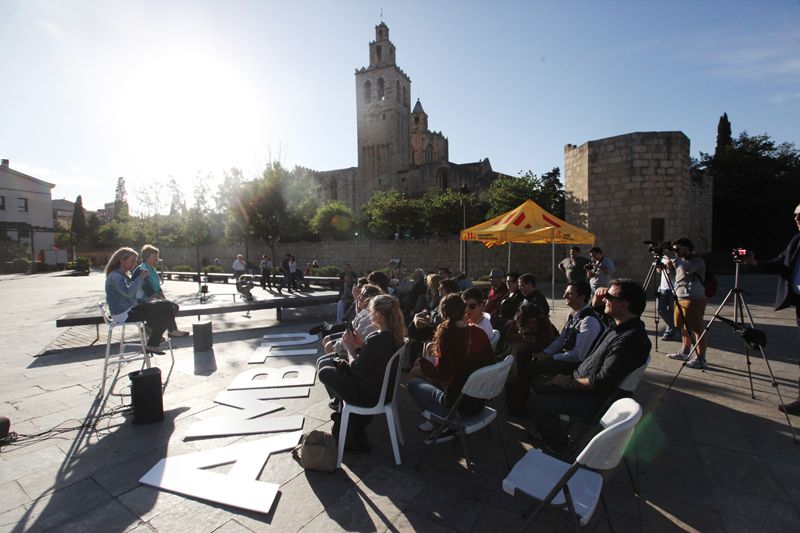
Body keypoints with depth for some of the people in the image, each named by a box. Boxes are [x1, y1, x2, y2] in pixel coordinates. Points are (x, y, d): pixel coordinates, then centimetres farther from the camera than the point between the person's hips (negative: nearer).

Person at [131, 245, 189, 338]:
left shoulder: (152, 270, 13)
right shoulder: (141, 271, -17)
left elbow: (157, 288, 16)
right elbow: (149, 291, -22)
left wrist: (164, 298, 3)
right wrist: (161, 299, -16)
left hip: (152, 299, 10)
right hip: (143, 301, -10)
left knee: (174, 306, 5)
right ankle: (172, 331, -7)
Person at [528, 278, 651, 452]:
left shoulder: (630, 339, -28)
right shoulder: (621, 325, 2)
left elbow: (602, 383, -28)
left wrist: (569, 382, -15)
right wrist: (596, 299, 0)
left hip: (593, 398, -10)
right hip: (583, 382, 10)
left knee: (535, 404, -14)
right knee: (538, 390, 15)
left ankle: (557, 444, 11)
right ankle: (550, 432, 30)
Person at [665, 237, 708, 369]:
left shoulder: (698, 261, -10)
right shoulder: (681, 260, 14)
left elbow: (686, 269, -27)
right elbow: (677, 272, 24)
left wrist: (677, 258, -15)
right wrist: (671, 266, 6)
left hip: (694, 299, -9)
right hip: (680, 298, 9)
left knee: (698, 330, -6)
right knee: (684, 327, 18)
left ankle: (701, 359, -3)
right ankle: (685, 352, 31)